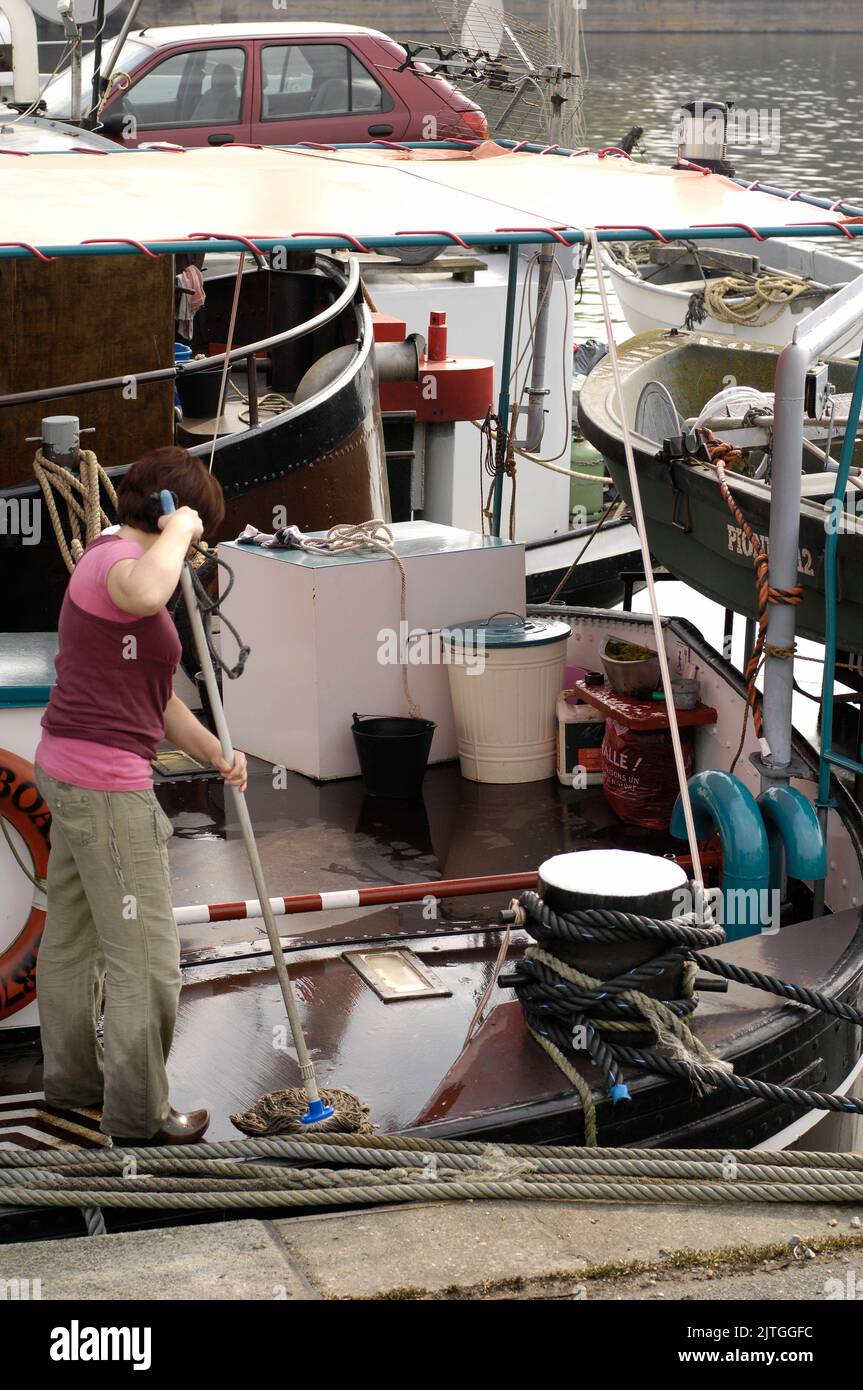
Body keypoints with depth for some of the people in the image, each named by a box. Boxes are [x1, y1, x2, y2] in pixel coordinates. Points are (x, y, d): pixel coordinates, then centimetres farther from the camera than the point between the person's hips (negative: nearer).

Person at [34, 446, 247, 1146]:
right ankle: (138, 1113, 9)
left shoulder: (115, 562, 18)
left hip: (71, 772, 11)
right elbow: (145, 592, -45)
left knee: (73, 935, 22)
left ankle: (73, 1075, 37)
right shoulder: (115, 557, -16)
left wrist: (216, 752, 8)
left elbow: (157, 699, 20)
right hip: (105, 781, -11)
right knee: (144, 953, -1)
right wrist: (177, 529, -26)